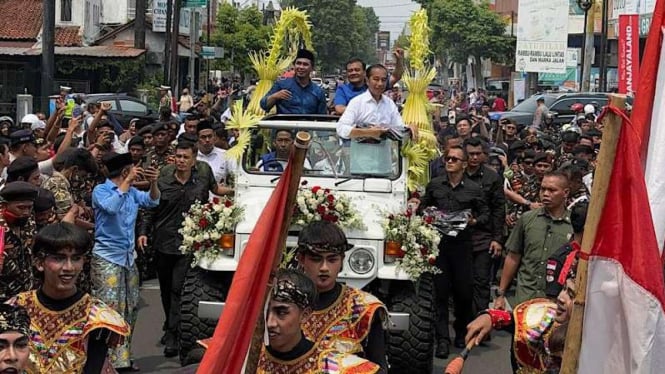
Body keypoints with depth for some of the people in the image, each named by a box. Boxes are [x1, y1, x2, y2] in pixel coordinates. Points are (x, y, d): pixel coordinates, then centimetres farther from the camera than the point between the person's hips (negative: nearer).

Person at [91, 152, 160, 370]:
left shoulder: (132, 192, 11)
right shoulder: (101, 191, -8)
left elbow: (152, 201, 3)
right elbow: (111, 207, -26)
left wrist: (153, 182, -14)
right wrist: (127, 182, -23)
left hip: (128, 256, 8)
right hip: (107, 257, -8)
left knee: (130, 309, 11)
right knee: (110, 310, -11)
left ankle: (122, 357, 20)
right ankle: (109, 360, -9)